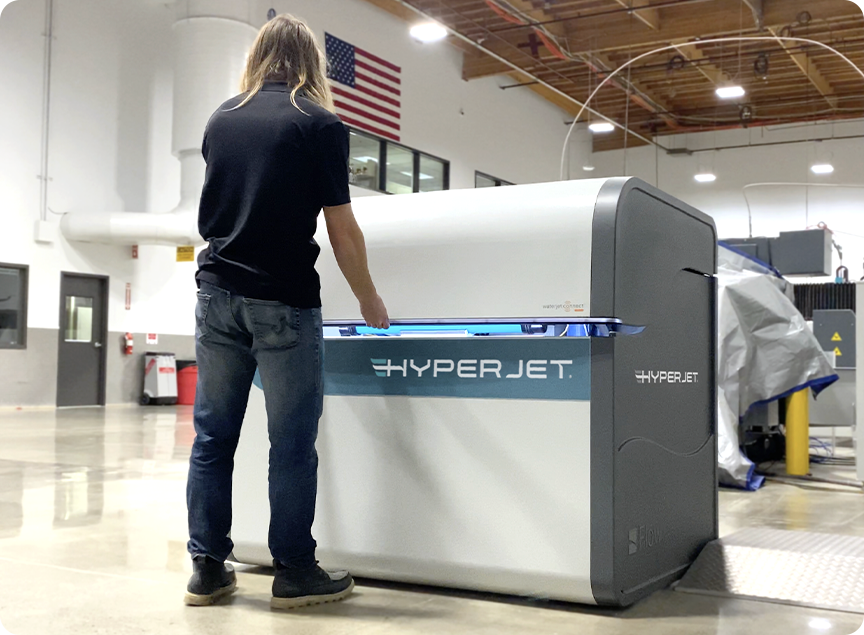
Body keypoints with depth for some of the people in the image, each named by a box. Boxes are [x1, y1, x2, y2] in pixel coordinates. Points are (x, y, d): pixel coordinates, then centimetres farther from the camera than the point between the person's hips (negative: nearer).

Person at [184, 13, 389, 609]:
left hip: (218, 293, 5)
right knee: (292, 441, 2)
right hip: (283, 302, -5)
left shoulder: (221, 119, 12)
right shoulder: (321, 124, -3)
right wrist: (370, 301, 7)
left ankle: (208, 569, 15)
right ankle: (295, 573, 9)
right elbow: (342, 230, -5)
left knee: (213, 436, 9)